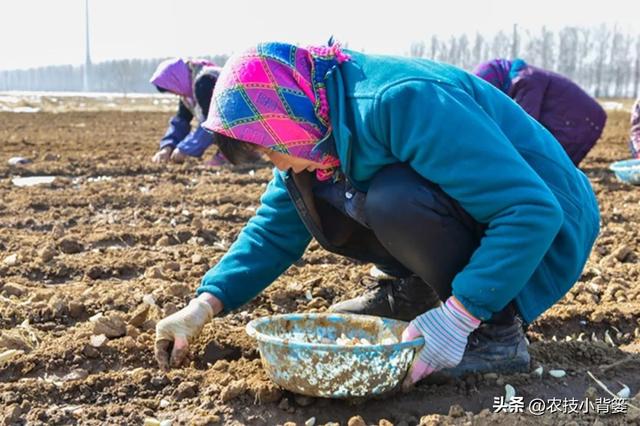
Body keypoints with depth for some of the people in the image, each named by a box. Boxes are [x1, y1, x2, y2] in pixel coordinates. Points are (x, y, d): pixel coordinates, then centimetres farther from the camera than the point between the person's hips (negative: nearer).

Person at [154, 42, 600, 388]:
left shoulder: (403, 102, -31)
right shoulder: (320, 125, -4)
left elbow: (533, 211, -33)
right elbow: (276, 229, 5)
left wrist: (455, 319, -35)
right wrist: (204, 305, -7)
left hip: (545, 233, -8)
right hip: (477, 222, 8)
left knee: (393, 200, -33)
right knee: (308, 191, -2)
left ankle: (495, 330, -14)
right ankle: (417, 291, 11)